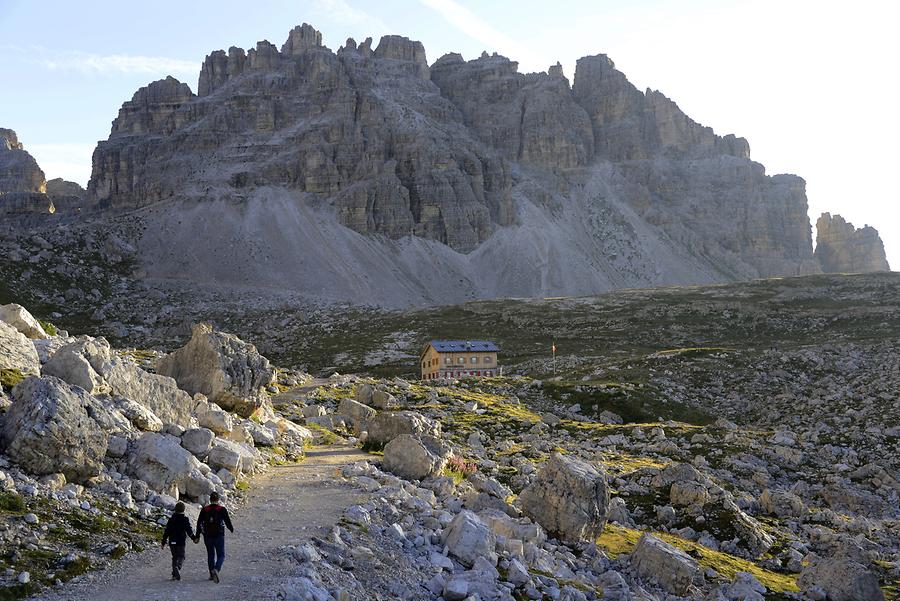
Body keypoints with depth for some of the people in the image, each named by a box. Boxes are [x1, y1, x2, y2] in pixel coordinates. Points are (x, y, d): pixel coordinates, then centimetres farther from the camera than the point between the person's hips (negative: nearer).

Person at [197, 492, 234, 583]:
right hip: (219, 536, -3)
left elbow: (199, 523, 1)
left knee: (210, 555, 19)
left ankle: (212, 574, 23)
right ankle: (216, 570, -23)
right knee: (221, 556, 3)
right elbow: (228, 522, -3)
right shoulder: (222, 510, -6)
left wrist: (197, 536, 7)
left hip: (207, 536, 3)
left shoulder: (204, 510, 2)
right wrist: (232, 529, 17)